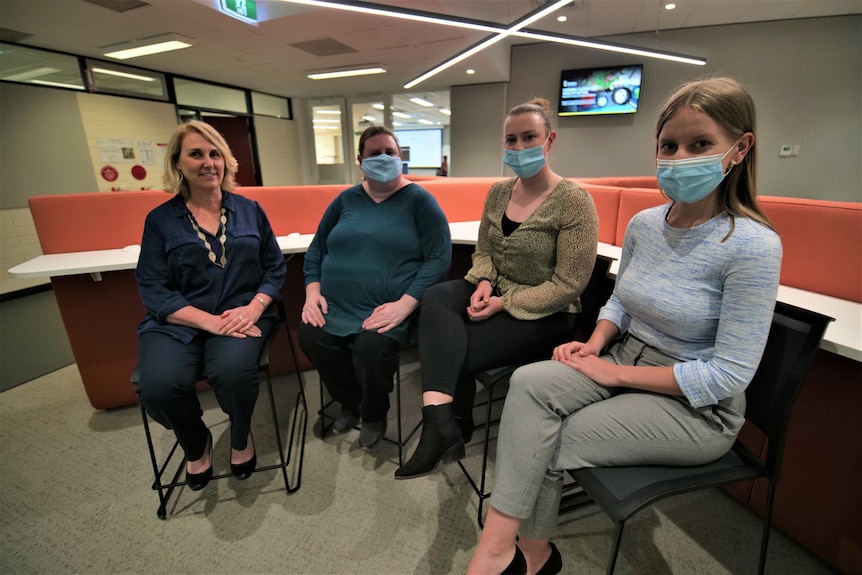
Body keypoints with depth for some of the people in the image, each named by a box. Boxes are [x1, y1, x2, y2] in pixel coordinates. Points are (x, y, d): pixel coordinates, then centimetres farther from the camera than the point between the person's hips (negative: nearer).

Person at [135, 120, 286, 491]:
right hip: (178, 321, 1)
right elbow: (153, 290, -2)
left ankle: (241, 435, 7)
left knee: (232, 370, -31)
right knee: (158, 385, -26)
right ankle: (196, 444, 12)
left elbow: (275, 268, 7)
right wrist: (210, 321, -17)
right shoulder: (160, 220, 5)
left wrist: (254, 308, -12)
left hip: (242, 314, 0)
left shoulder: (249, 210, 9)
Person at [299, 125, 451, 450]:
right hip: (333, 307, 5)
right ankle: (350, 402, 11)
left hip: (387, 311, -4)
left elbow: (439, 257, -9)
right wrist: (313, 291, 1)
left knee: (372, 347, -29)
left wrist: (405, 304, -20)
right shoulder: (346, 200, 13)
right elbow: (316, 249, 18)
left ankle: (374, 414, 8)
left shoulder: (418, 200, 1)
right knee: (309, 337, -20)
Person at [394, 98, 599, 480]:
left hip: (543, 315, -5)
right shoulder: (498, 192, 7)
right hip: (494, 293, 6)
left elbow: (568, 285, -15)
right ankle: (440, 422, -35)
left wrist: (504, 304, -20)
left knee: (455, 351, -23)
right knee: (436, 298, -26)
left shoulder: (574, 201, -12)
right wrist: (484, 284, -9)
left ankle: (456, 429, 4)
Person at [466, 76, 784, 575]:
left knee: (545, 444, -18)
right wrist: (596, 344, -7)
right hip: (624, 362, 5)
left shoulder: (753, 245, -19)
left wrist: (613, 372, -19)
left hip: (697, 407, -5)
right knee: (530, 381, -22)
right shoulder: (643, 224, 0)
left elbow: (728, 376, -19)